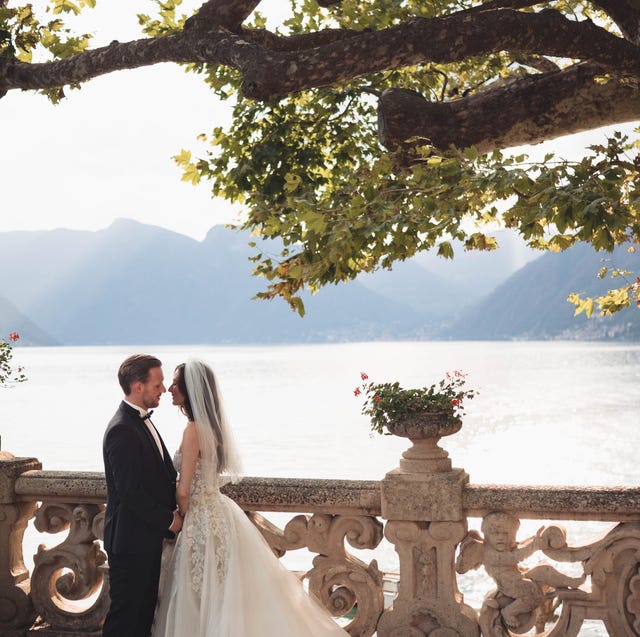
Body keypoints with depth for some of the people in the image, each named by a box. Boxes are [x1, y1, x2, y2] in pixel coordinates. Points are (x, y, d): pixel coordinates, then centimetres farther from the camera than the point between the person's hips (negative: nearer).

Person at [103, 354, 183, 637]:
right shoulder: (122, 430, -21)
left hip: (148, 535, 10)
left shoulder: (141, 422, 10)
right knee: (125, 614, 1)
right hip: (131, 539, -10)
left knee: (145, 608, 17)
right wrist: (169, 519, -15)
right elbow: (130, 492, -24)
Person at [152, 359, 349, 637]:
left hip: (203, 519, -9)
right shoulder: (211, 426, 8)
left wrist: (182, 517, 0)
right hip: (217, 509, 9)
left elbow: (184, 491, -19)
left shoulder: (194, 430, -19)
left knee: (204, 599, 3)